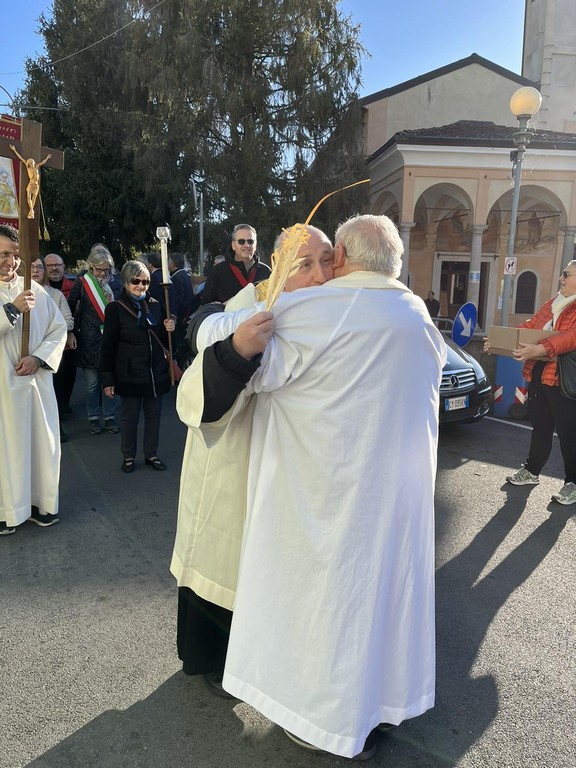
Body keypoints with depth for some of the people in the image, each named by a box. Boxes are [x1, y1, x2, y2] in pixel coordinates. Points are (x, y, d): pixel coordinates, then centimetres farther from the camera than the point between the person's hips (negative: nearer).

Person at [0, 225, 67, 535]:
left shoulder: (35, 290, 5)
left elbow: (59, 329, 5)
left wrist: (38, 358, -9)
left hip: (36, 380, 3)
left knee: (41, 442, 9)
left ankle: (40, 502, 24)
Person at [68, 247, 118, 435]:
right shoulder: (82, 282, -2)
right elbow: (71, 307, 1)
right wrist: (71, 332, -2)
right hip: (88, 340, -1)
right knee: (91, 382, 6)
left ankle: (109, 418, 18)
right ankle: (93, 418, 19)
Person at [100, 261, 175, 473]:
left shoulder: (155, 305, 6)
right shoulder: (115, 308, -7)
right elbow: (108, 346, -8)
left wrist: (168, 329, -6)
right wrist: (107, 379, -10)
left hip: (156, 372, 4)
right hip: (130, 374, -4)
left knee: (154, 414, 12)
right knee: (129, 416, 9)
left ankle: (151, 454, 27)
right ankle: (128, 456, 26)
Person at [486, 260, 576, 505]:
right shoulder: (551, 304, 16)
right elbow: (528, 326, 15)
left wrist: (542, 349, -39)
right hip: (538, 374, 8)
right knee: (540, 427, 19)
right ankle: (531, 471, 32)